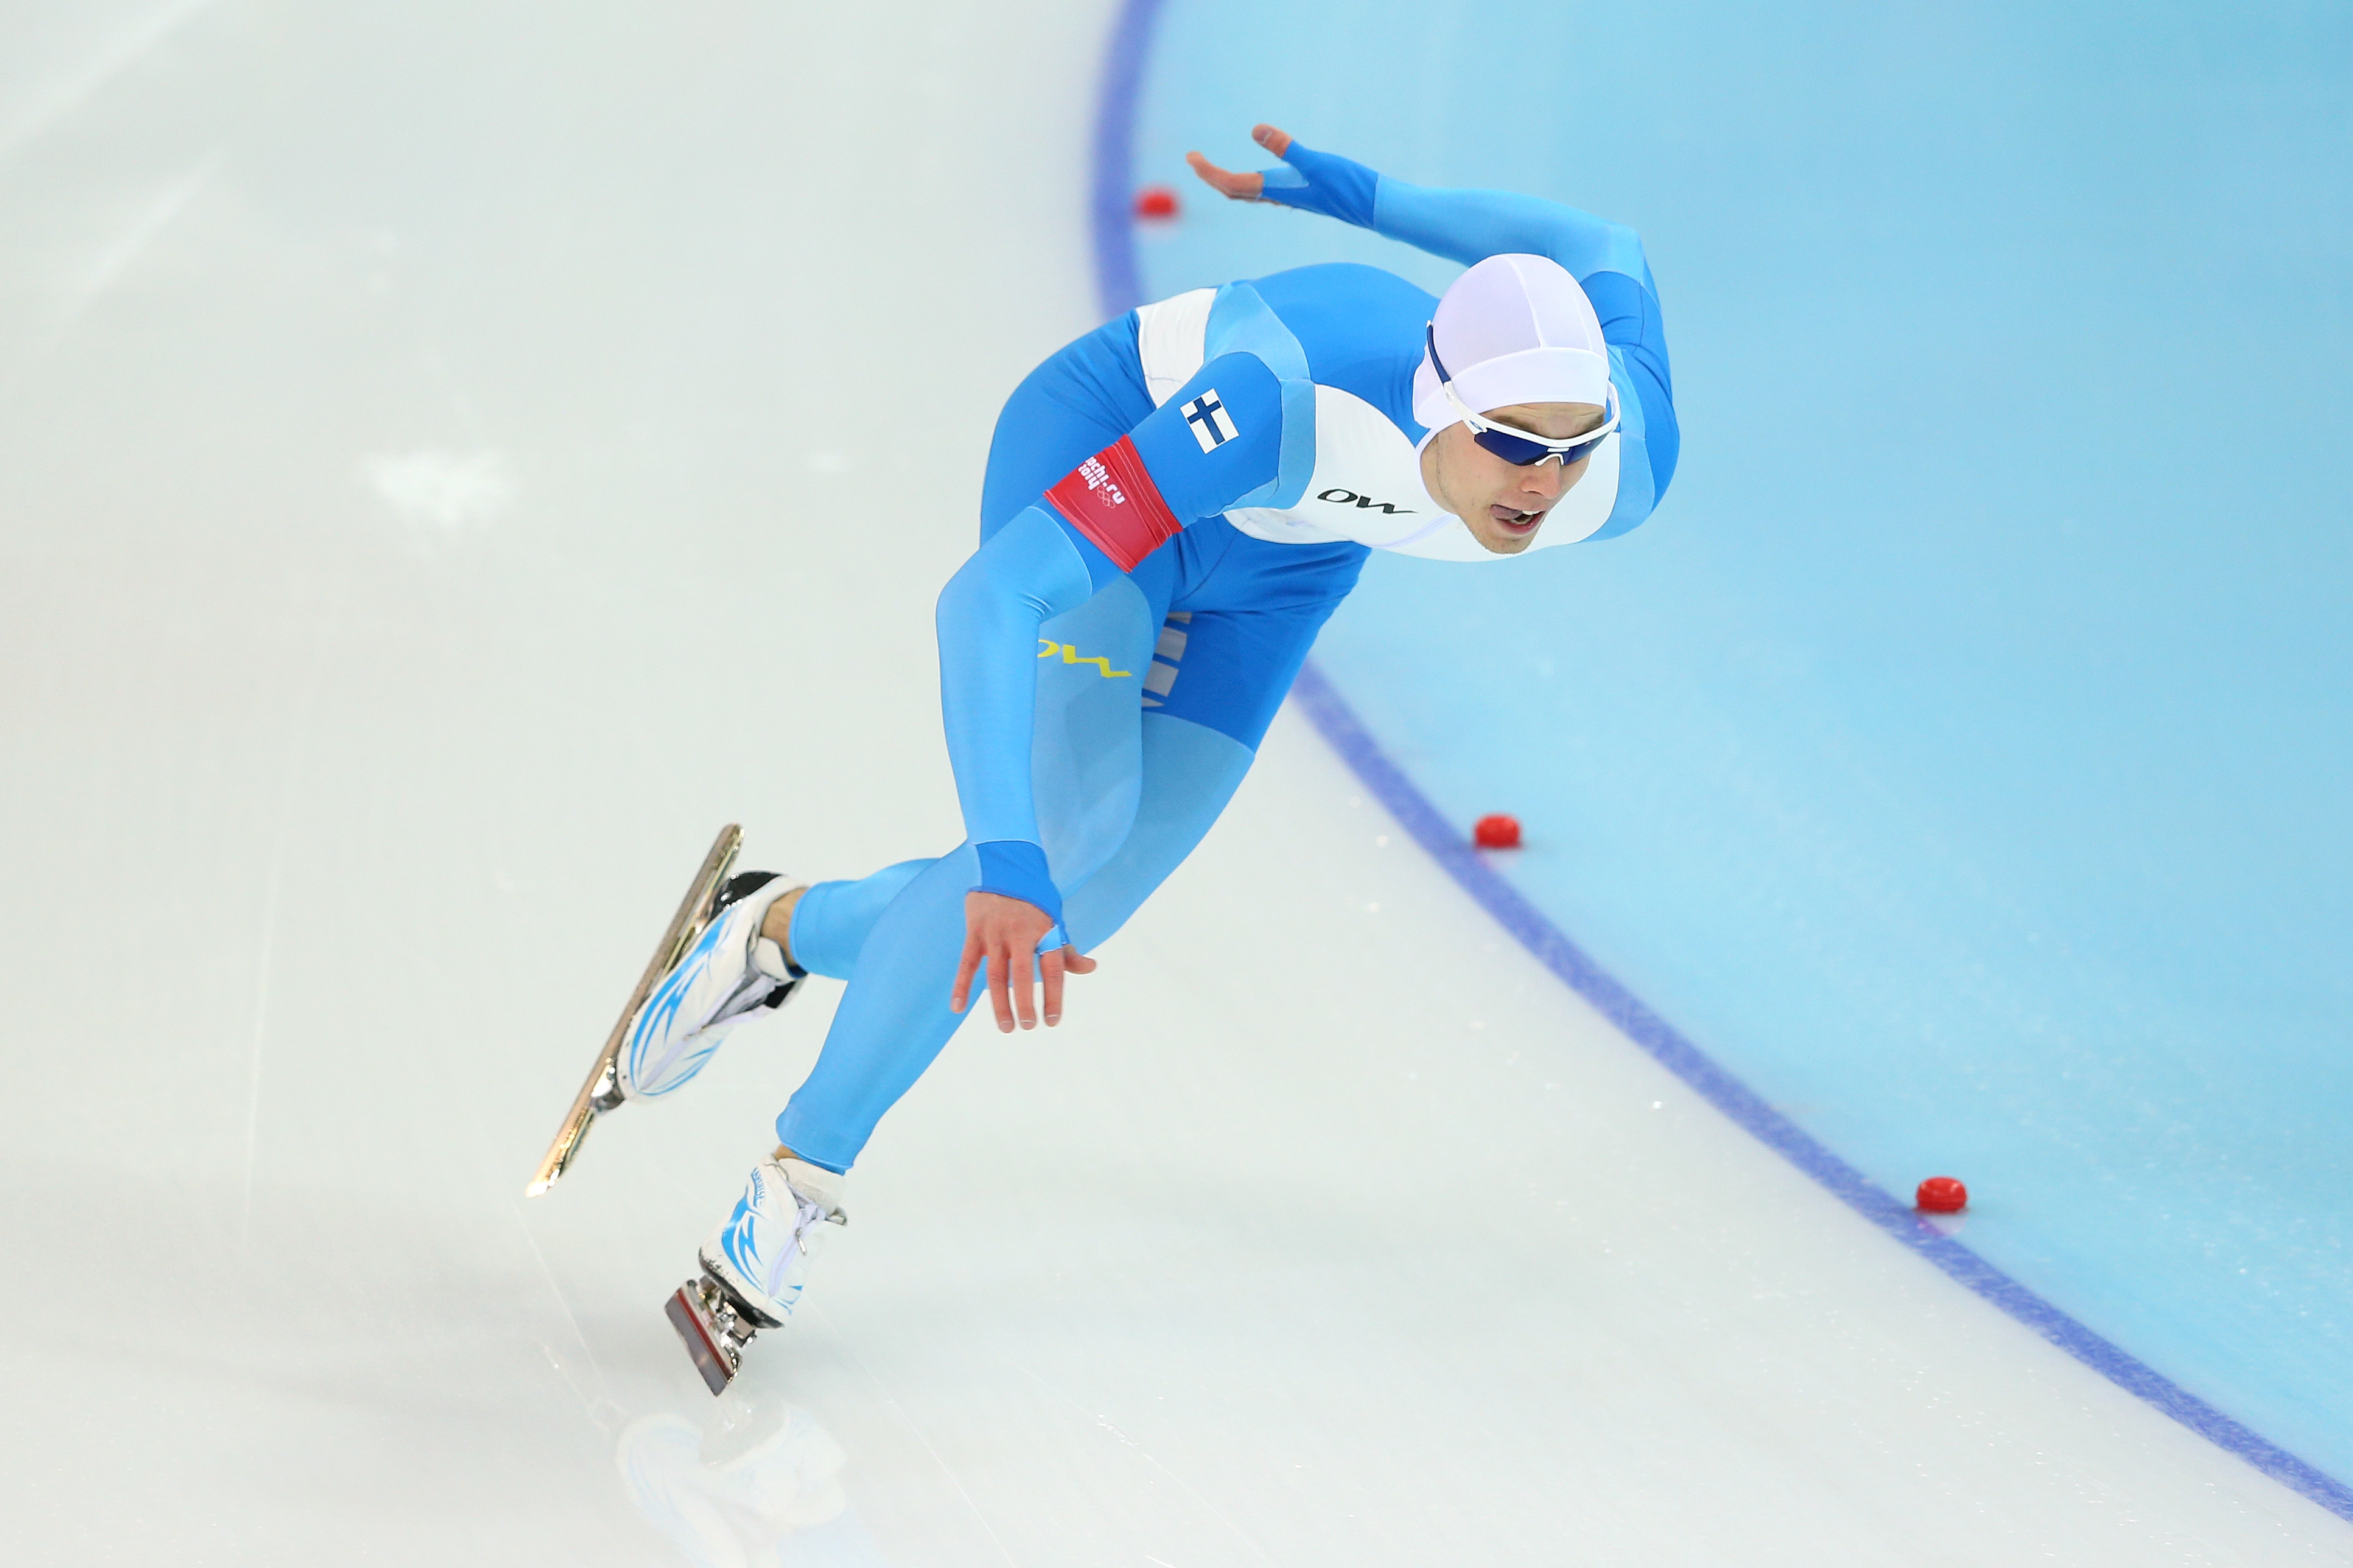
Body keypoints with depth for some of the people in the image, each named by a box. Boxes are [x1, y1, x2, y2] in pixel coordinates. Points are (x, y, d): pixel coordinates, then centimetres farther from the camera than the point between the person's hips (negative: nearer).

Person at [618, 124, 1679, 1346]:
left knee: (1062, 912, 0)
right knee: (1068, 819, -25)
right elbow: (991, 598, -48)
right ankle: (804, 1174, -6)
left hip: (1281, 553, 5)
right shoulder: (1279, 403, -46)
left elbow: (1603, 256, -10)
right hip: (1107, 433, -5)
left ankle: (785, 929, 28)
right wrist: (1006, 863, -60)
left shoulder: (1624, 470, -34)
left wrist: (1360, 197, 3)